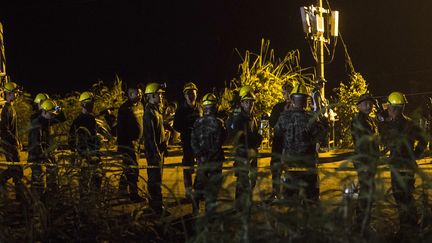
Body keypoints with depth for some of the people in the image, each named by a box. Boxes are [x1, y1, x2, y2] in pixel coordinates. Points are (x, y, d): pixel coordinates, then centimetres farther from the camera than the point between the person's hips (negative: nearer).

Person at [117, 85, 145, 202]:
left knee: (128, 166, 16)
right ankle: (134, 193, -6)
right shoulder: (125, 108, -14)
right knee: (133, 167, -9)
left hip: (137, 141, 8)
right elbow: (120, 127, -15)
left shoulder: (140, 105, 12)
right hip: (128, 141, -8)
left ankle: (123, 189, 26)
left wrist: (141, 139, 20)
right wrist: (121, 144, -17)